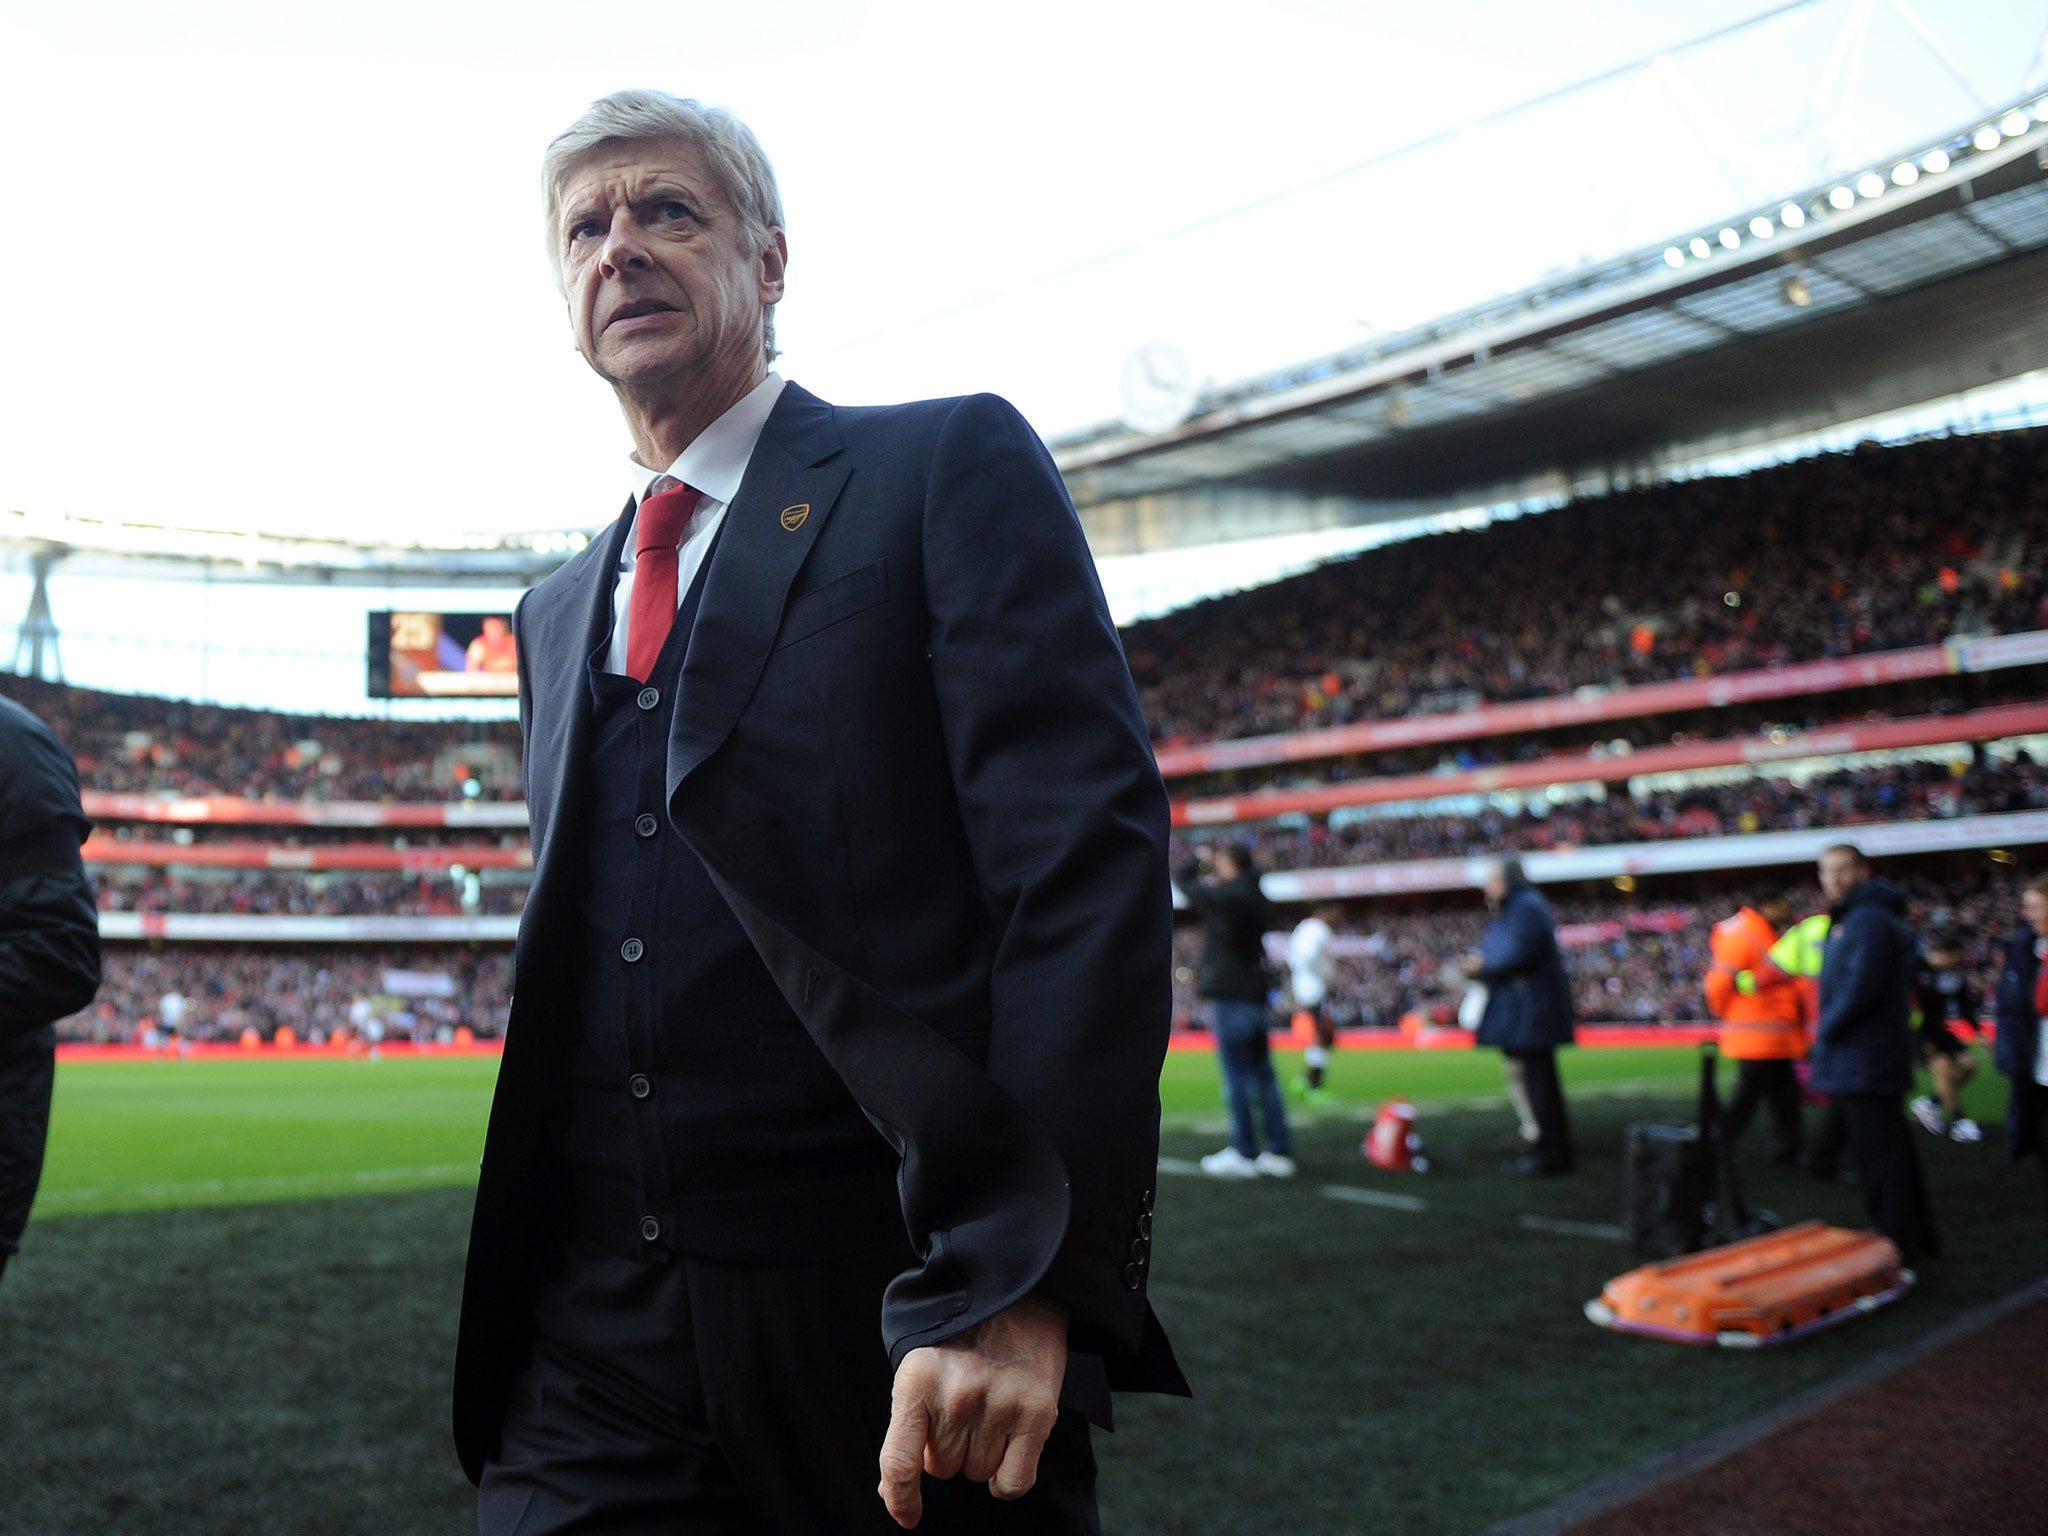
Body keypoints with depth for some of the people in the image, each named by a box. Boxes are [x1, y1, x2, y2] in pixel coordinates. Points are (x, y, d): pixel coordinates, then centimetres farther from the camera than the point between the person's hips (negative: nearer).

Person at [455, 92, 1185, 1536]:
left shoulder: (950, 469, -2)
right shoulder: (558, 613, 18)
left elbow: (1088, 857, -13)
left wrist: (1021, 1282, -22)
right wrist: (526, 1280, 14)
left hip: (899, 1326, -5)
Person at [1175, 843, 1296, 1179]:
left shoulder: (1225, 897, -12)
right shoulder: (1258, 900, 10)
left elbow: (1181, 878, 2)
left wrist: (1200, 859, 18)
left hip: (1229, 999, -8)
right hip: (1257, 996, 8)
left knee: (1237, 1078, -4)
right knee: (1264, 1076, 10)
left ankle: (1244, 1154, -2)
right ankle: (1280, 1151, 12)